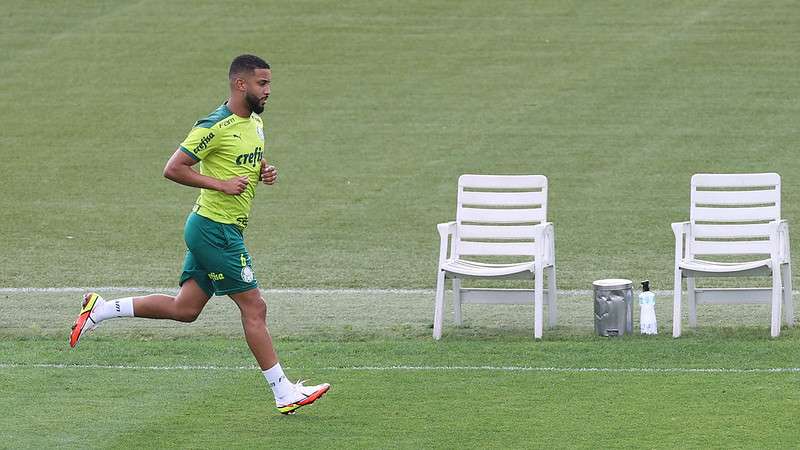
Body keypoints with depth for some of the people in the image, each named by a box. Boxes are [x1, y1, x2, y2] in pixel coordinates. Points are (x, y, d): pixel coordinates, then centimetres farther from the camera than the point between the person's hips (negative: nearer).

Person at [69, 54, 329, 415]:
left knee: (185, 309, 12)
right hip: (215, 228, -10)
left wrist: (265, 172, 5)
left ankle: (101, 309, 19)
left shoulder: (255, 122, 11)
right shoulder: (215, 127, -18)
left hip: (220, 230, 10)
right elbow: (173, 169, -18)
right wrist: (222, 184, -22)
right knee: (254, 308, -5)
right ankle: (284, 394, 0)